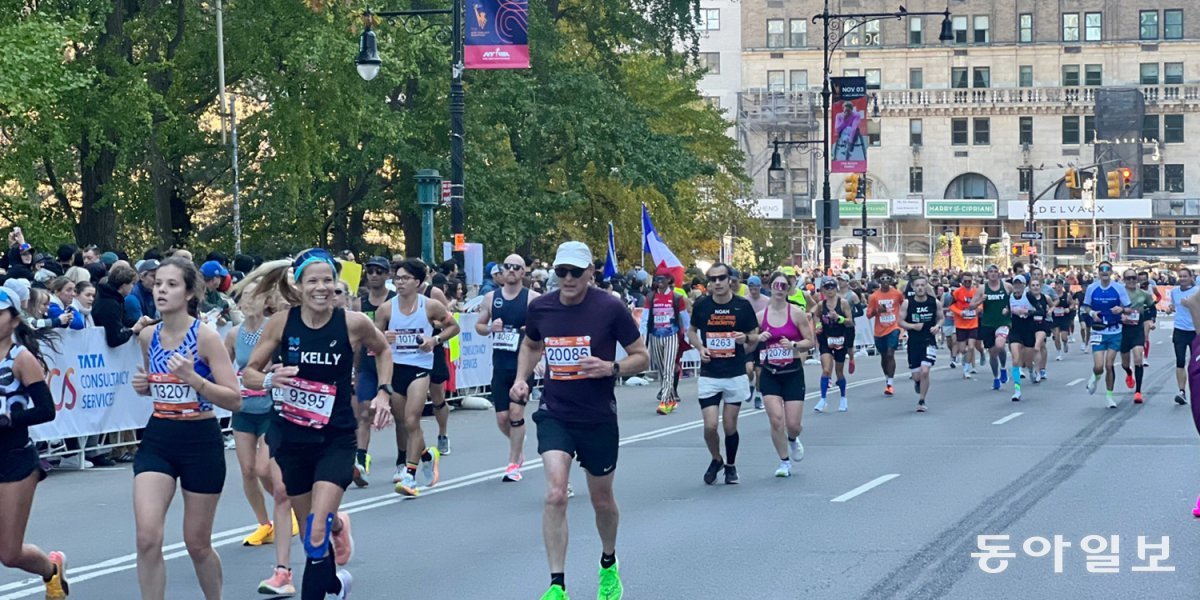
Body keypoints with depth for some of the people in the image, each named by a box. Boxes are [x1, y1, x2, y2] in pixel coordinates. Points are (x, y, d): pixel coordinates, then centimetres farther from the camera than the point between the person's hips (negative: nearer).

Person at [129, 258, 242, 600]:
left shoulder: (205, 337, -13)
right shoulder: (148, 336, 2)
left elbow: (235, 400, -15)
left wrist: (192, 378, -27)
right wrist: (143, 385, 0)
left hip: (201, 442, -4)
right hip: (157, 439, 4)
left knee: (197, 543, 8)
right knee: (147, 538, -13)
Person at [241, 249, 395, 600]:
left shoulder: (353, 323, -11)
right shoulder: (282, 323, -8)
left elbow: (382, 350, 12)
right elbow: (248, 373, 0)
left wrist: (383, 393, 1)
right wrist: (270, 380, -21)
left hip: (335, 439, -2)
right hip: (291, 438, 2)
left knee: (317, 535, -17)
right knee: (310, 530, 14)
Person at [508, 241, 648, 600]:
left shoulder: (610, 308, -12)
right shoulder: (540, 308, -2)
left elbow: (642, 357, -4)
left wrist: (611, 368, -22)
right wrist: (521, 379, 4)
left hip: (599, 418, -1)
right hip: (554, 415, 1)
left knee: (602, 500, 14)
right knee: (555, 495, -17)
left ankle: (609, 564, 43)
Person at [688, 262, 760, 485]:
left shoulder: (742, 306, -3)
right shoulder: (701, 305, -2)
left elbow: (754, 338, 6)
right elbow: (691, 331, 14)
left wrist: (746, 338, -16)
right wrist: (700, 348, -5)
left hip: (736, 375, 0)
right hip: (708, 375, 0)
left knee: (730, 426, 5)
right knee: (710, 426, -8)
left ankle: (731, 466, 28)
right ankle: (716, 460, 20)